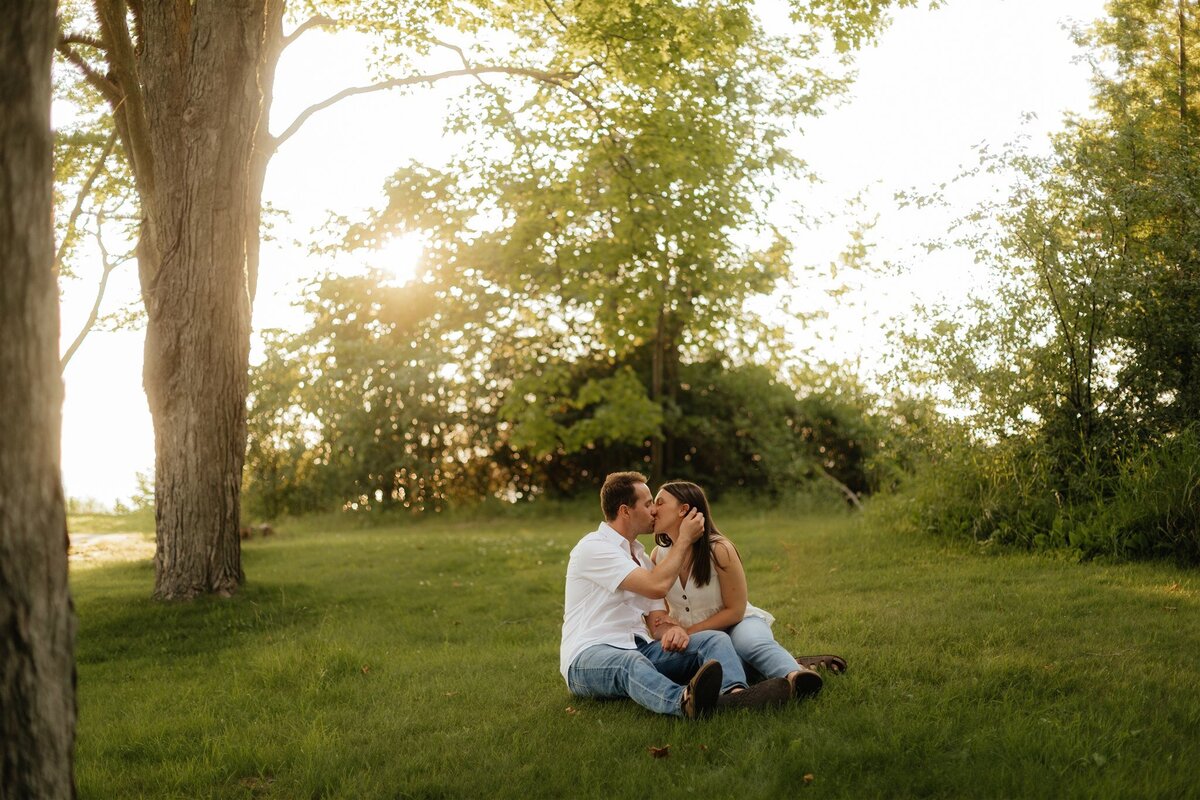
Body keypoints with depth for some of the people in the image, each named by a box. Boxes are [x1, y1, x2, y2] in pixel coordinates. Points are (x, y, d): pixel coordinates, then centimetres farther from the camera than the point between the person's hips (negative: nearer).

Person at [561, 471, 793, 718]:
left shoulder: (639, 555, 22)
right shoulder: (593, 548, -7)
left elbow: (657, 621, 12)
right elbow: (657, 586, -18)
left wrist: (674, 630, -13)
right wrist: (684, 538, -4)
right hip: (589, 656, -7)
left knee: (714, 639, -16)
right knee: (630, 662, -42)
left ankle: (735, 694, -50)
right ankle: (685, 703, -74)